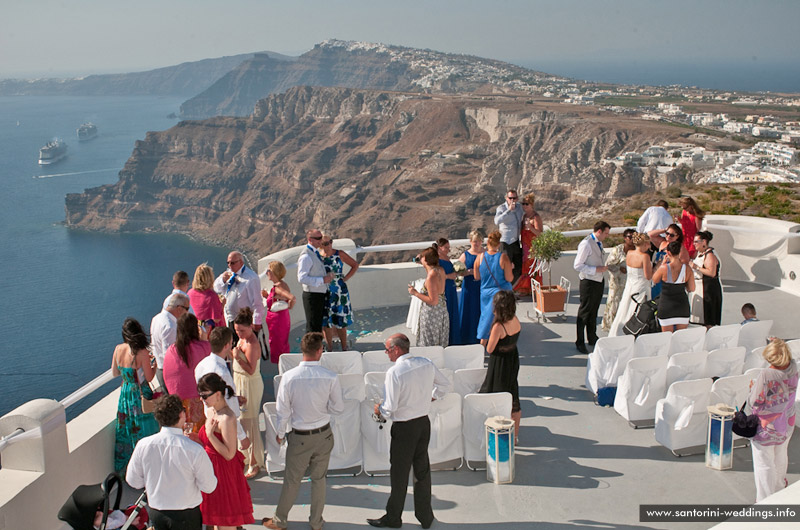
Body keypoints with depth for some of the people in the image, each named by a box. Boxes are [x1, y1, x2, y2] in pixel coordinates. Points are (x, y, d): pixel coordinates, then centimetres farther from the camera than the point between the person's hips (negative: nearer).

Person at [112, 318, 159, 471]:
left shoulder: (118, 349, -4)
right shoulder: (142, 353, -21)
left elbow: (114, 373, 7)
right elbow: (149, 378, -15)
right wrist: (154, 365, 2)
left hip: (125, 394, 6)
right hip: (141, 395, -6)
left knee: (126, 431, 19)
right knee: (143, 431, 6)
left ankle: (124, 468, 30)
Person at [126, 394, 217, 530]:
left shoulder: (143, 445, -13)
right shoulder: (195, 450, -24)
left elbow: (133, 481, 0)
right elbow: (209, 487, -13)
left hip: (155, 513, 4)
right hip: (187, 516, -4)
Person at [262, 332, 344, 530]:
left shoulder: (289, 377, -17)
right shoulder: (330, 377, -16)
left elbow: (283, 410, -8)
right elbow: (339, 408, -7)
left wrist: (280, 433, 7)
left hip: (300, 437, -1)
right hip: (324, 435, 1)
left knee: (292, 480, 14)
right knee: (319, 478, 17)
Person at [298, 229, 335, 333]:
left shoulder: (316, 253, 12)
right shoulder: (306, 256, -18)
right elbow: (302, 278, -25)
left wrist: (328, 275, 7)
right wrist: (322, 280, -24)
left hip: (321, 295, 9)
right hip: (312, 296, -9)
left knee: (318, 325, 18)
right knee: (312, 327, -3)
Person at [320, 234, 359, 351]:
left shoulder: (339, 255, -2)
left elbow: (355, 265, 6)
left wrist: (345, 279, -2)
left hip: (339, 291, -2)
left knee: (340, 322, -1)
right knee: (326, 321, 5)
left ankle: (344, 349, 8)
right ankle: (330, 350, 15)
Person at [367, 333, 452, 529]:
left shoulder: (394, 372, -22)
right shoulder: (426, 364, -3)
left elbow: (390, 408, -22)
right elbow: (445, 385, 10)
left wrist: (379, 409, -1)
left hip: (404, 427, -6)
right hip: (424, 423, 6)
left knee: (399, 474, 8)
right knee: (422, 470, 17)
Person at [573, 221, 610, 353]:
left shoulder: (599, 243, 9)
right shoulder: (586, 244, -19)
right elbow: (578, 265, -20)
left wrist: (603, 268, 8)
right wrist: (596, 270, -22)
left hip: (599, 281, 9)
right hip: (588, 282, -9)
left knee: (594, 312, 19)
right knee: (584, 312, 0)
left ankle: (592, 338, 32)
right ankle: (580, 342, 9)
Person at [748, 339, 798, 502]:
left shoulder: (765, 375, -29)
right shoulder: (793, 369, -13)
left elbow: (755, 404, -24)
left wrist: (752, 389, -5)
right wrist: (780, 345, 8)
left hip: (766, 427, -6)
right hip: (786, 424, 6)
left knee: (764, 464, 9)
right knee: (781, 457, 28)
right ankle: (780, 486, 51)